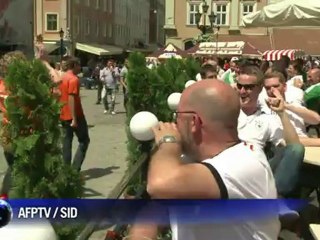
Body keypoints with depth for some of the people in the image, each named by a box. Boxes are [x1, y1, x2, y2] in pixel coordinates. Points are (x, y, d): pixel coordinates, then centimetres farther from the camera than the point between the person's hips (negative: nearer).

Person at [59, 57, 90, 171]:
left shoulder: (62, 78, 11)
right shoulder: (74, 79, -15)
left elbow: (59, 96, 15)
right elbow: (71, 99, -22)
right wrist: (74, 119, -23)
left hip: (63, 116, 8)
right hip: (75, 116, -8)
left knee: (67, 141, 11)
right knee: (84, 141, 3)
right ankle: (75, 168, -6)